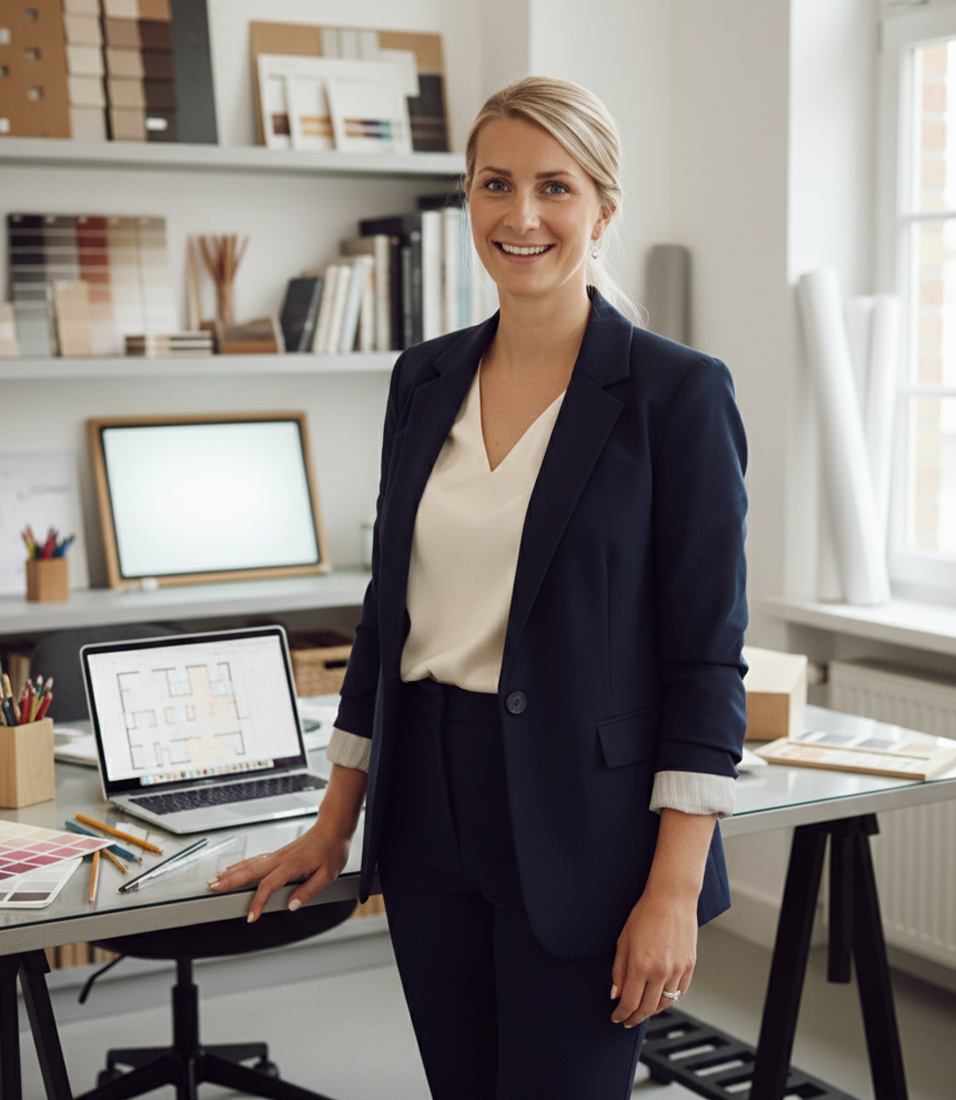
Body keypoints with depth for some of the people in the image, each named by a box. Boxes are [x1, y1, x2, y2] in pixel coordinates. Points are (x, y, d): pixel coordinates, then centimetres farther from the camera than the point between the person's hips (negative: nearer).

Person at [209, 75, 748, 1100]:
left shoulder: (677, 391, -9)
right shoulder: (425, 379, 7)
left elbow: (706, 657, -10)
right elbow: (389, 608, 12)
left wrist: (673, 890, -15)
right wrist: (334, 824, 13)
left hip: (579, 827, -5)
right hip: (428, 811, 5)